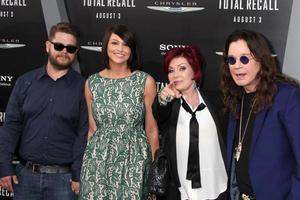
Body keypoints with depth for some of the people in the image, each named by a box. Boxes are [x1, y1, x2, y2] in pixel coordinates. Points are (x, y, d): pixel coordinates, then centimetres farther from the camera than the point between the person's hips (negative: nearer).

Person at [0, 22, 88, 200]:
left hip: (64, 178, -2)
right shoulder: (25, 82, 5)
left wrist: (79, 176, -10)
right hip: (26, 174, 3)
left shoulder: (82, 87, -2)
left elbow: (84, 134, -5)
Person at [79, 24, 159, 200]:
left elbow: (151, 130, 0)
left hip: (134, 160, -2)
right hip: (99, 160, 2)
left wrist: (156, 167, -1)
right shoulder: (92, 83, 5)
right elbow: (93, 129, 12)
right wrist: (87, 164, 12)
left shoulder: (146, 81, -3)